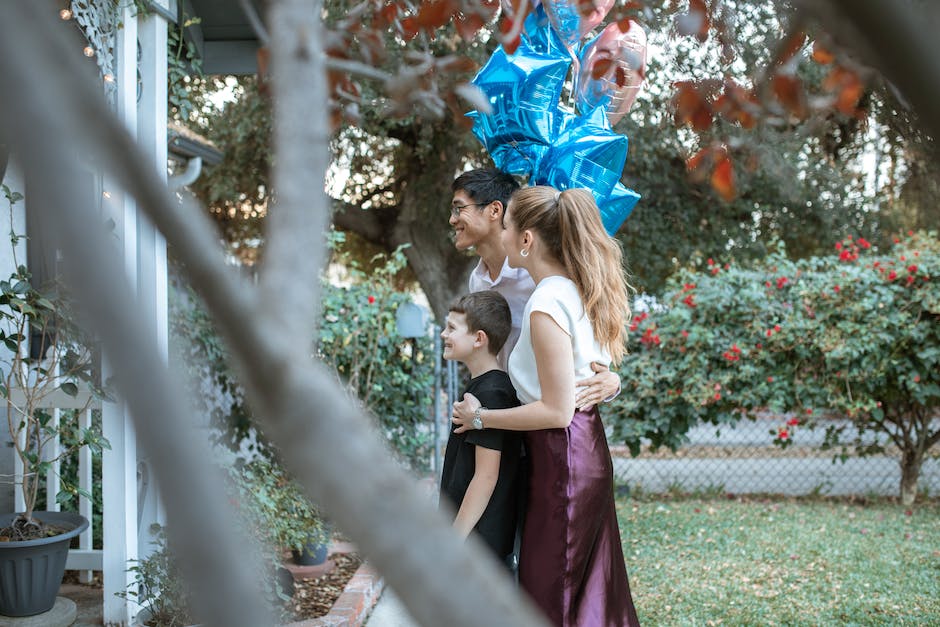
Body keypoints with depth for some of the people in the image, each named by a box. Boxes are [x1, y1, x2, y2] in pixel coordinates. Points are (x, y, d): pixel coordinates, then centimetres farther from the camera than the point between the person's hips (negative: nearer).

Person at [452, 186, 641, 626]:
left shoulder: (547, 304, -21)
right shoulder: (576, 290, 6)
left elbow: (556, 411, -21)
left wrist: (480, 418, -12)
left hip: (562, 457, -9)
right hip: (586, 446, 9)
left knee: (551, 591, 3)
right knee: (590, 585, 18)